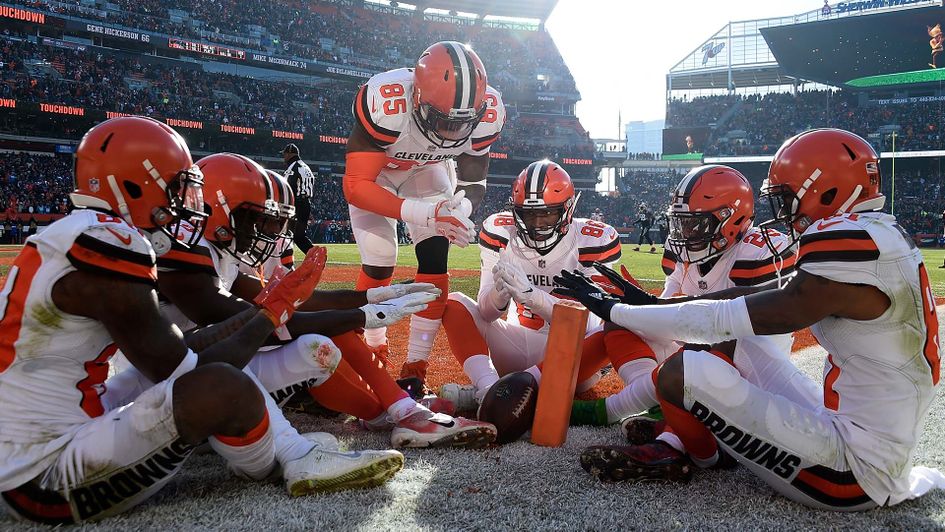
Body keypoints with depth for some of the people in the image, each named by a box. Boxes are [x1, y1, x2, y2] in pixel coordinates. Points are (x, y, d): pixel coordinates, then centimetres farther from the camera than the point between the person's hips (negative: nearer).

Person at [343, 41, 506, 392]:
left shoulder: (486, 111, -30)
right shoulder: (385, 104, -42)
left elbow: (473, 179, -13)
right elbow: (356, 187, -38)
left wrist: (462, 211, -35)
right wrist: (423, 213, -49)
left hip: (428, 170, 3)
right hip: (372, 172, -2)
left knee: (435, 261, -11)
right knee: (378, 267, -7)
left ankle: (415, 368, -1)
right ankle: (374, 350, 19)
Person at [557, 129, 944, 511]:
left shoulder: (849, 246, -21)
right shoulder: (881, 237, 10)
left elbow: (731, 319, -18)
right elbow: (765, 296, 10)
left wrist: (615, 310, -9)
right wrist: (655, 304, 10)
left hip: (855, 472, -10)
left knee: (682, 372, -15)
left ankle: (701, 457, 15)